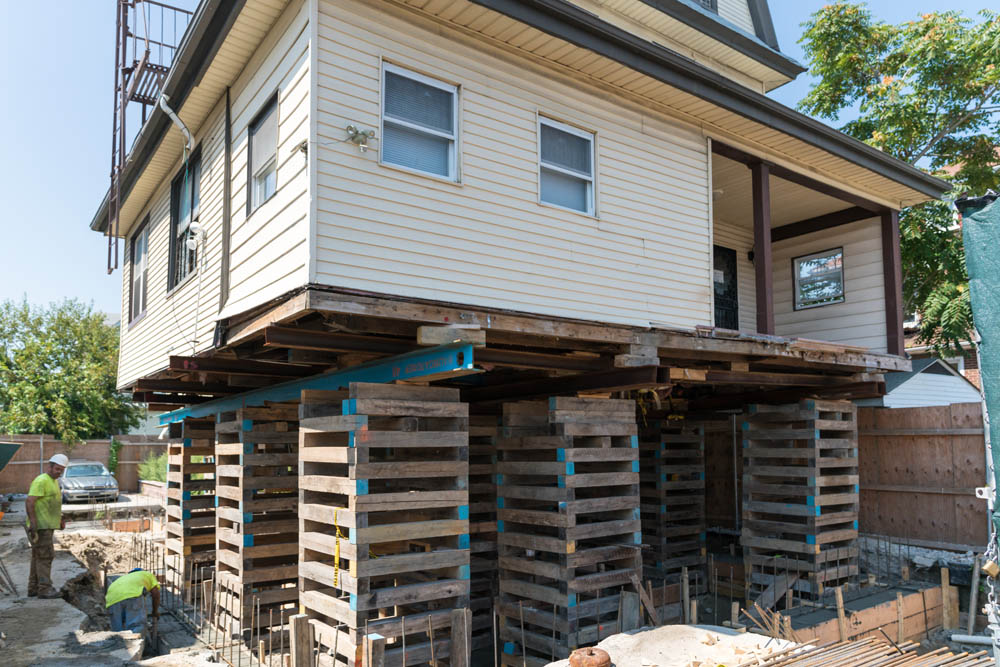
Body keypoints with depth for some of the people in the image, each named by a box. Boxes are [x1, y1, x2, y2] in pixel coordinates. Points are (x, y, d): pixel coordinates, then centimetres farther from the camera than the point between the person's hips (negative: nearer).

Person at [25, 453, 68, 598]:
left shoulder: (53, 481, 17)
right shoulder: (42, 481, -15)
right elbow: (29, 502, -23)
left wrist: (60, 518, 25)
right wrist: (33, 524, -28)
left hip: (47, 526, 10)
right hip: (40, 527, -10)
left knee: (38, 557, 14)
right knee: (45, 556, -9)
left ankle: (33, 588, 22)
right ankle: (44, 589, -6)